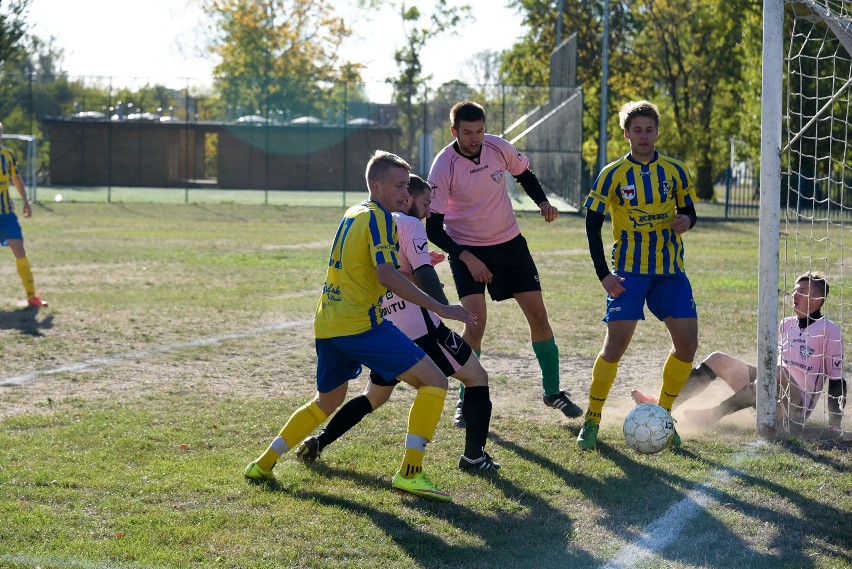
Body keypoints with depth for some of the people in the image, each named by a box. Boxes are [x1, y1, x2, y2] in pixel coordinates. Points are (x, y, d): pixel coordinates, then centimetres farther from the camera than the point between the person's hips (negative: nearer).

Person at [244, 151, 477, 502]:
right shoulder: (379, 218, -8)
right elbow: (386, 275, -21)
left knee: (327, 401, 28)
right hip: (360, 324, -9)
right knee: (434, 381, -7)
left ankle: (263, 464, 29)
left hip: (327, 324, 9)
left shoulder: (352, 215, 19)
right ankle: (410, 472, -12)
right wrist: (440, 308, -22)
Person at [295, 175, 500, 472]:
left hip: (382, 333, 7)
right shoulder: (409, 224, -6)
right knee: (476, 377, 7)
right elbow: (423, 275, -18)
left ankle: (318, 442, 18)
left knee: (374, 397, 26)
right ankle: (474, 455, 0)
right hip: (420, 328, -7)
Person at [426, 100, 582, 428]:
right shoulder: (444, 166, -20)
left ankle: (553, 392, 20)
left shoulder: (499, 148, -10)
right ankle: (465, 401, 0)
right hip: (467, 250, -4)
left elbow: (525, 175, 12)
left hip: (509, 243, 4)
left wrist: (543, 203, -6)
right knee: (475, 325, -18)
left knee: (539, 317, 3)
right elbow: (433, 228, -17)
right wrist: (466, 258, -27)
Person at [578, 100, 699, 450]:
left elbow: (689, 211, 13)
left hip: (670, 270, 3)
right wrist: (603, 274, -10)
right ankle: (591, 421, 3)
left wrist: (686, 220, -13)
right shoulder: (613, 175, -5)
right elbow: (592, 223, -3)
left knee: (687, 344, -4)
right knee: (615, 344, -12)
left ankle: (663, 416, 15)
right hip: (629, 271, -3)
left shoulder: (675, 171, 3)